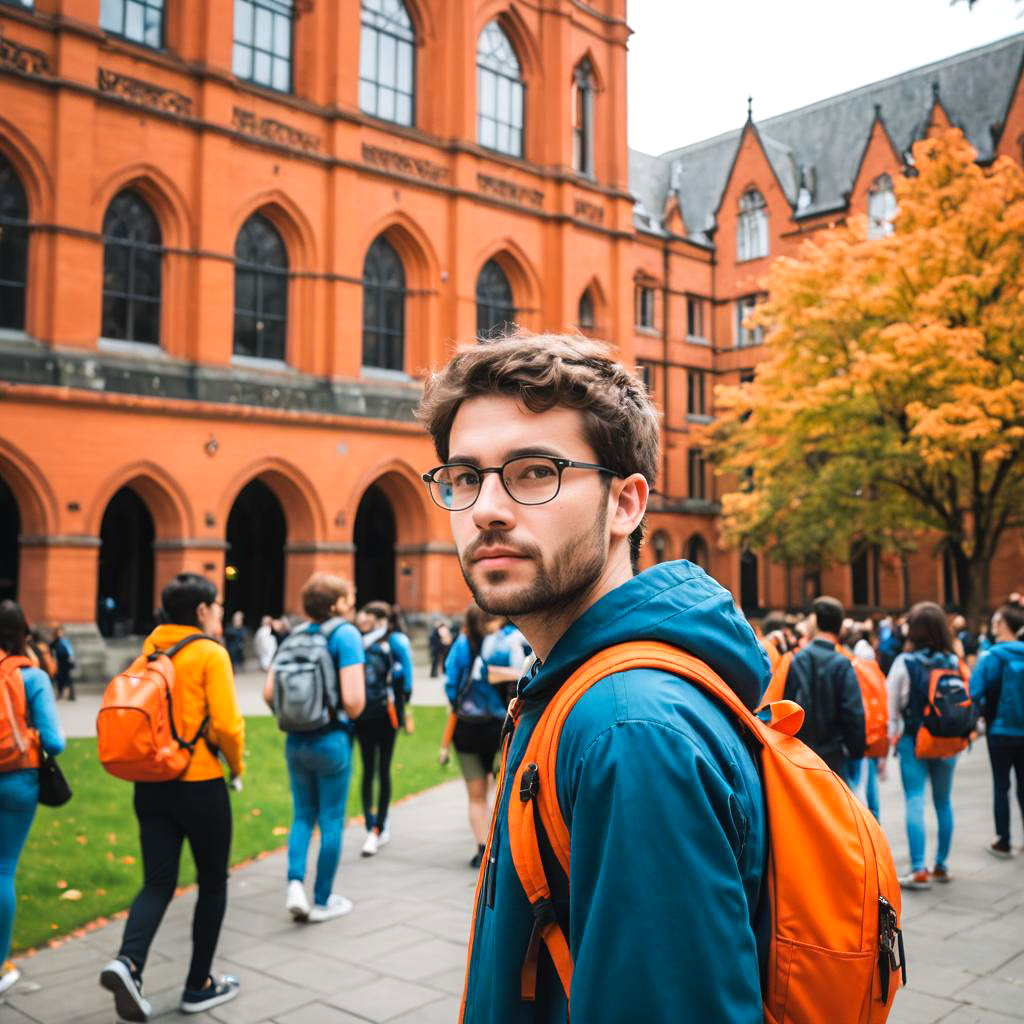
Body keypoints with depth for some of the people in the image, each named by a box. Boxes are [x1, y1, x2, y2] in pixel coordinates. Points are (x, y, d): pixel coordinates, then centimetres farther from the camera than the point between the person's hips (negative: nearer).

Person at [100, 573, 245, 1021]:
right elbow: (226, 724, -17)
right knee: (213, 883, 12)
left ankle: (128, 961, -14)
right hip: (200, 785, -5)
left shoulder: (149, 651, 7)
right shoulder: (210, 653, -12)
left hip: (150, 783, 6)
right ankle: (199, 986, 20)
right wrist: (237, 766, 0)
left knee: (157, 882, 10)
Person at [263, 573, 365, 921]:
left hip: (295, 740, 5)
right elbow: (353, 700, -20)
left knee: (303, 816, 19)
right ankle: (322, 901, 18)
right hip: (332, 740, -5)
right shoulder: (345, 634, -12)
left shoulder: (294, 635, 6)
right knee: (331, 822, 8)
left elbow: (269, 692, 3)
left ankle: (295, 884, 3)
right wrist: (346, 719, 1)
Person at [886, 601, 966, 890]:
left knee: (915, 802, -1)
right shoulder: (954, 662, -3)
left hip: (913, 740, -3)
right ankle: (941, 865, 24)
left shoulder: (905, 662, -10)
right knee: (943, 803, 15)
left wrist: (889, 738, 5)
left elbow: (892, 706, -5)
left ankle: (918, 870, -6)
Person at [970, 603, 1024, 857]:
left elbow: (975, 693, -17)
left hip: (1001, 730, -3)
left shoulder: (993, 657, -14)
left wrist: (984, 712, 1)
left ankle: (1003, 842, 13)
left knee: (1001, 786, 8)